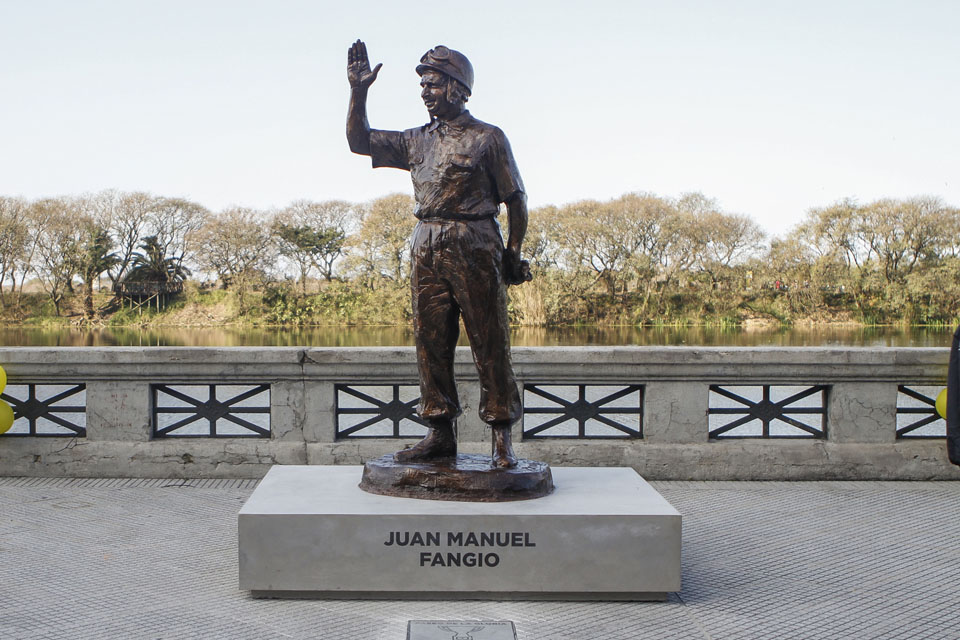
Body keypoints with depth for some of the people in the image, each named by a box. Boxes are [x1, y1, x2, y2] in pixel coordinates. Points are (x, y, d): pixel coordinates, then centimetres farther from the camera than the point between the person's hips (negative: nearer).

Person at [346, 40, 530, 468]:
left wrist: (513, 254, -4)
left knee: (490, 344, -3)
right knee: (431, 343, 5)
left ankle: (502, 439, 2)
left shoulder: (487, 138, 3)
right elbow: (359, 141, 18)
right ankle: (440, 433, 14)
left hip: (475, 249, -5)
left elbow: (516, 200, 2)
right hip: (427, 250, 5)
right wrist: (358, 91, 7)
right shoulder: (417, 141, 17)